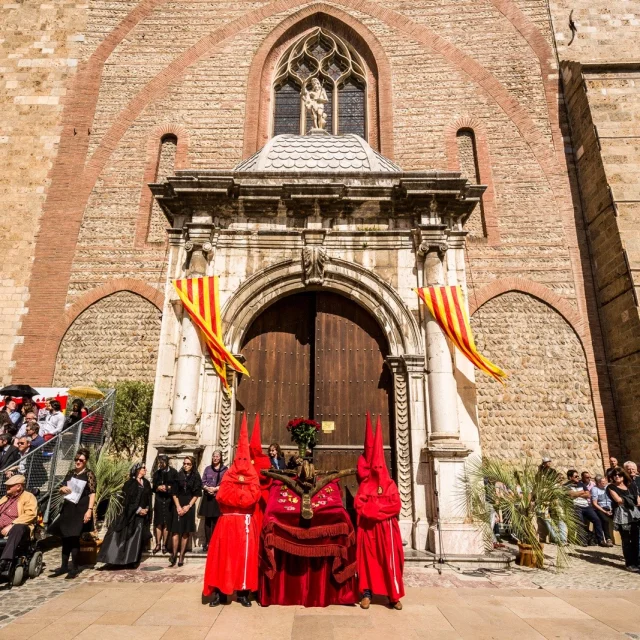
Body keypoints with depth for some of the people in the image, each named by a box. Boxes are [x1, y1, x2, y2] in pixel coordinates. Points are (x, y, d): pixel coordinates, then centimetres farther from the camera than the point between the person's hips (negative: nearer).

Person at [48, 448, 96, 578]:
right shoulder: (70, 473, 10)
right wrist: (62, 489, -7)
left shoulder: (89, 474, -7)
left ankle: (75, 567, 9)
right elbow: (61, 490, 17)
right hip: (68, 508, 6)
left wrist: (89, 510, -21)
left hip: (81, 510, -6)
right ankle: (64, 566, 22)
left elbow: (92, 494, -12)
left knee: (74, 538, -3)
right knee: (65, 537, 10)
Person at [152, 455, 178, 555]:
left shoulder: (173, 472, -3)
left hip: (169, 501, -3)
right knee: (158, 523, 4)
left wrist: (168, 487, -13)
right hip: (159, 500, 3)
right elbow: (154, 488, 12)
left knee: (167, 524, 2)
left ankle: (164, 545, 12)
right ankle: (158, 544, 14)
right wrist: (158, 488, -8)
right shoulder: (157, 473, 7)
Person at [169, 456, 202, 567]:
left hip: (189, 506, 0)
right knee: (176, 530, -7)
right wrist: (178, 506, -7)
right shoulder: (178, 475, 1)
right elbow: (174, 493, 2)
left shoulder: (196, 477, 1)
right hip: (178, 505, 0)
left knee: (185, 532, 3)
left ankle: (181, 556, 7)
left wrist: (188, 506, -8)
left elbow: (196, 494, 0)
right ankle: (174, 554, -3)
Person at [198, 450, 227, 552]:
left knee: (215, 521, -1)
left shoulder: (224, 469, -1)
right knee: (207, 521, 5)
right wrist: (207, 488, -10)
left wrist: (215, 489, -13)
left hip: (218, 497, -3)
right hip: (208, 497, 3)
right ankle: (207, 543, 12)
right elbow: (203, 482, 8)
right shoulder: (207, 469, 10)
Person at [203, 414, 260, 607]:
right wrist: (243, 492, -10)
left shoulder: (253, 479, 5)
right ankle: (219, 592, 8)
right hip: (228, 522, 0)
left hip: (246, 523, 0)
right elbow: (223, 496, -11)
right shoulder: (228, 478, 6)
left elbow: (253, 497, -12)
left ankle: (243, 593, 10)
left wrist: (236, 493, -8)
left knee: (245, 556, 1)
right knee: (224, 556, 1)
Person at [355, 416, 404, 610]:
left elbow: (396, 506, -5)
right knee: (368, 558, 3)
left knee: (390, 560, 1)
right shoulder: (365, 485, 5)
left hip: (386, 527, 0)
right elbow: (358, 505, -5)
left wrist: (374, 507, -11)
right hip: (368, 527, 0)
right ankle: (367, 593, 11)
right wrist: (381, 507, -13)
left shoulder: (390, 485, 5)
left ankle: (394, 595, 9)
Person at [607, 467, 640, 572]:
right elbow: (618, 499, -11)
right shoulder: (611, 487, -1)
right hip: (622, 515, -5)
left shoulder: (631, 485, 14)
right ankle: (630, 564, 7)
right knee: (626, 540, -1)